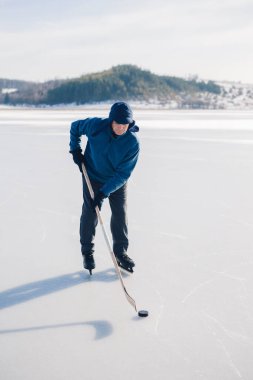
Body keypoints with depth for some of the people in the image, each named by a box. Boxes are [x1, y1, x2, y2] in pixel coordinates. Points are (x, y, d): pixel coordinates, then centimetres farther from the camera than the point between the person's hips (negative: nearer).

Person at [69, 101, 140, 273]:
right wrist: (75, 150, -7)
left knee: (120, 213, 2)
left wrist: (103, 193, -29)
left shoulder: (133, 142, -27)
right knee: (90, 213, -1)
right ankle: (87, 252, 15)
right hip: (93, 176, 0)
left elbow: (123, 174, -25)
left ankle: (120, 252, 19)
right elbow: (75, 126, -1)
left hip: (117, 181, 0)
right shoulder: (95, 125, -25)